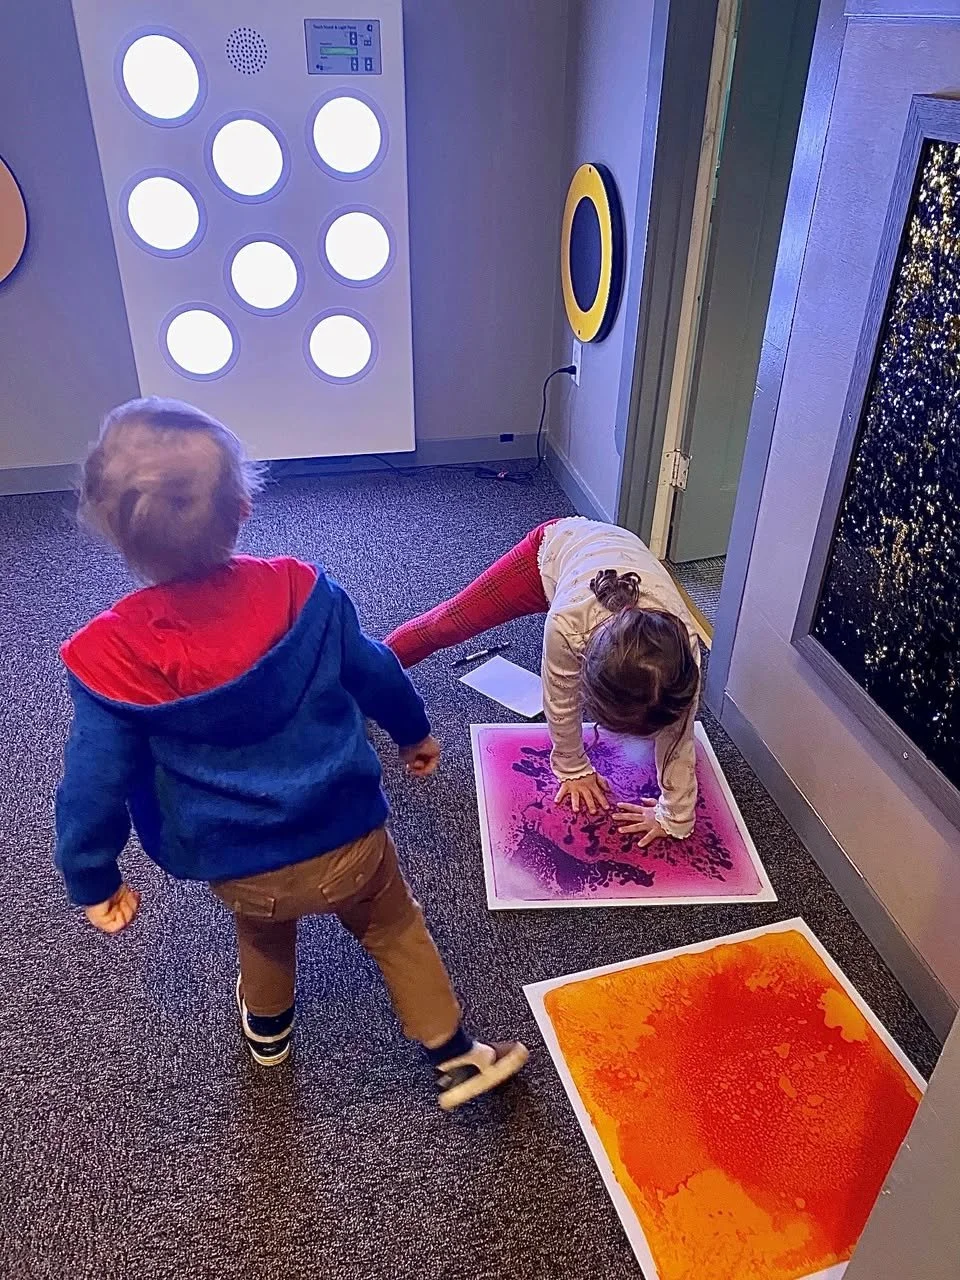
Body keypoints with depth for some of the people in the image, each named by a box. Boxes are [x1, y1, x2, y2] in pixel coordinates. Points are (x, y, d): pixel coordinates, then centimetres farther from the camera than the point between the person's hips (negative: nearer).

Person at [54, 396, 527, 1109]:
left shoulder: (110, 658, -22)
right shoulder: (302, 593, -18)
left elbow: (95, 784, -13)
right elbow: (373, 672, -2)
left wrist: (94, 882, 6)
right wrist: (415, 732, 18)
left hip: (240, 873, 1)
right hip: (349, 840, -1)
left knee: (263, 926, 35)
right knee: (394, 926, 27)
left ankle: (268, 1028, 61)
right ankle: (455, 1055, 34)